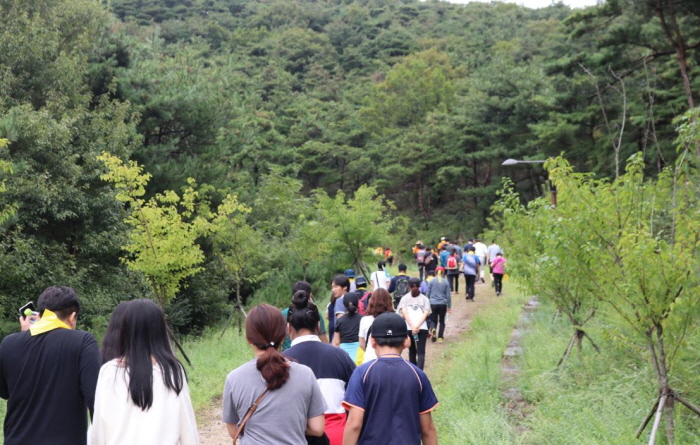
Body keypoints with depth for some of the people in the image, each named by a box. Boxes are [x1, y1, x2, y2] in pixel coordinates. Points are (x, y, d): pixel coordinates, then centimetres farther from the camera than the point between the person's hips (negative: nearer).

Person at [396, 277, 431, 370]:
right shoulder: (405, 298, 9)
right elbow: (404, 313, -2)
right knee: (412, 351, 4)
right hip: (408, 328, 1)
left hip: (422, 328, -1)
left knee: (421, 352, -1)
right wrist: (412, 326, -13)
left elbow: (425, 313, -3)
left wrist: (417, 326, -13)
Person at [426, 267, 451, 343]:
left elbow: (428, 293, 3)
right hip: (443, 304, 0)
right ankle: (440, 337, 10)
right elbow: (448, 295, 1)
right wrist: (449, 306, 8)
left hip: (433, 304, 0)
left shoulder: (432, 281, -1)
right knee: (442, 321, 13)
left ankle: (432, 329, -24)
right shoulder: (446, 282, -1)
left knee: (433, 320, 8)